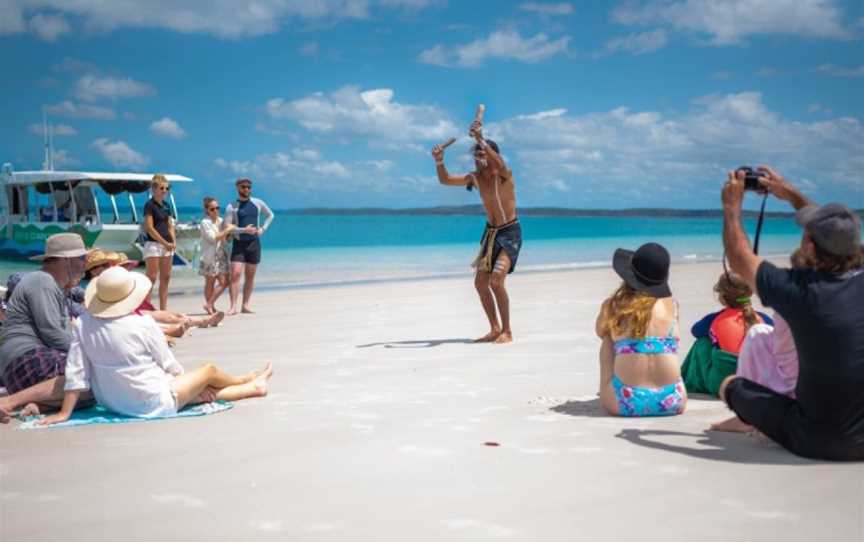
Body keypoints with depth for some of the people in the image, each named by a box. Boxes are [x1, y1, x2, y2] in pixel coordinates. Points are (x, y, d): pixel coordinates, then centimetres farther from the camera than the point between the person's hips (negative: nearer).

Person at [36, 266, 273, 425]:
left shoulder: (84, 324, -9)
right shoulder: (143, 324, -22)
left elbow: (75, 372, -9)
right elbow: (169, 365, -9)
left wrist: (64, 413, -1)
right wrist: (185, 377, 12)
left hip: (110, 403, 6)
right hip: (153, 404, -6)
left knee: (203, 391, 25)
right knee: (209, 370, 19)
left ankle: (253, 388, 43)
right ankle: (245, 381, 49)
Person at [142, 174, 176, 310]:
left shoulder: (166, 205, 14)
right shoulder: (149, 205, -7)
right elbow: (150, 228, -13)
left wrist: (173, 242, -1)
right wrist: (165, 243, -14)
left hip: (167, 246, 7)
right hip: (153, 244, -7)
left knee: (165, 278, 8)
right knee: (151, 278, -8)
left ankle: (164, 308, 12)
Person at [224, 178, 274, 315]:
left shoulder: (257, 203, 6)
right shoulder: (232, 207, -3)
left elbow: (270, 215, 21)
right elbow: (227, 228, -9)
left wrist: (263, 228, 5)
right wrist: (244, 230, -20)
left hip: (254, 243, 3)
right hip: (239, 243, -3)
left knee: (250, 276, 6)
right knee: (235, 274, -13)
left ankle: (245, 305, 12)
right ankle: (233, 306, -14)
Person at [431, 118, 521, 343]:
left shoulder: (504, 175, -18)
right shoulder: (475, 178, 2)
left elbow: (499, 164, -42)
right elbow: (445, 180, 7)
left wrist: (481, 140, -52)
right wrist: (439, 161, -13)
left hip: (510, 233, -8)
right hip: (490, 232, 8)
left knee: (496, 281, -19)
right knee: (480, 283, 7)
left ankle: (507, 331, -7)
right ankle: (495, 329, 20)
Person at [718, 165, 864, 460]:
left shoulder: (799, 291, -22)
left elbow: (740, 259, -3)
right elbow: (840, 236, 13)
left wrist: (732, 205, 10)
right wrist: (791, 194, 21)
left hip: (818, 444, -5)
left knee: (731, 385, 13)